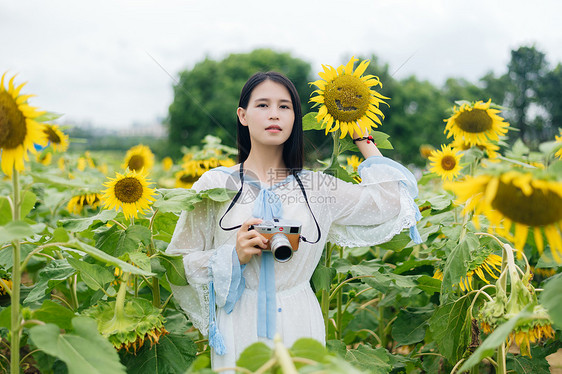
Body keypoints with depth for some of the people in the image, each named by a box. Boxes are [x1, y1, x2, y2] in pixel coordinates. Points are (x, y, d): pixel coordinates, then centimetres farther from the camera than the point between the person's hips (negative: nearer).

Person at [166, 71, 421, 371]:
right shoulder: (215, 185, -2)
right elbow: (179, 263, 0)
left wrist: (361, 137, 6)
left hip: (300, 325, 2)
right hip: (239, 327, -1)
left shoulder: (315, 187, 2)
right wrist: (234, 256, -17)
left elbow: (391, 201, 0)